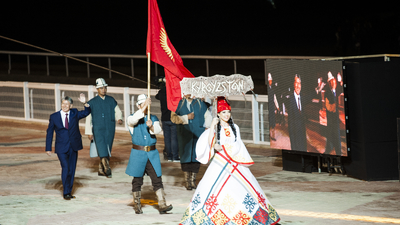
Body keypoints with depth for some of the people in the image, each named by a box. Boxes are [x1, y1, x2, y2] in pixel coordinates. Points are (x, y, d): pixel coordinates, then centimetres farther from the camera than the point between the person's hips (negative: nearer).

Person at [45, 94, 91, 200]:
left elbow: (86, 112, -4)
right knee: (65, 168, -15)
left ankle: (69, 191, 19)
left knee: (72, 170, 8)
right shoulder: (54, 117, 0)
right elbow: (49, 133, 3)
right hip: (62, 148, -3)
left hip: (73, 147, 3)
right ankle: (66, 192, -10)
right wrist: (48, 148, 0)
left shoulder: (75, 114, 6)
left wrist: (85, 103, -23)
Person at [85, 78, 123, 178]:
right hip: (98, 130, -3)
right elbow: (88, 118, 2)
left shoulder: (111, 100, 10)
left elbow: (118, 111, 13)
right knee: (102, 150, -19)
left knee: (107, 150, 6)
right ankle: (107, 167, -28)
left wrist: (119, 119, -11)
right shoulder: (92, 102, 2)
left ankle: (101, 170, 17)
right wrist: (89, 132, -2)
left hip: (110, 130, 3)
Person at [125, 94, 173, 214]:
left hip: (152, 154, 2)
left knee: (157, 179, -4)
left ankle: (162, 205, -7)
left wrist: (151, 126, -33)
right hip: (138, 153, -2)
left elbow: (158, 130, -10)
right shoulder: (131, 118, 1)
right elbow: (134, 120, -24)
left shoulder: (153, 118, 10)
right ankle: (137, 205, 17)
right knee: (137, 180, 5)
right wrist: (144, 106, -32)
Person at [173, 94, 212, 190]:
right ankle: (187, 181, 7)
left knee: (196, 157, 1)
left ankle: (193, 180, 11)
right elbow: (173, 118, -4)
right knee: (186, 157, -3)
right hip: (185, 135, -2)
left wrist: (205, 127, 6)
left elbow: (208, 116, 18)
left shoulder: (200, 103, 9)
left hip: (198, 135, 2)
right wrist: (186, 117, -11)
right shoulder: (179, 103, 4)